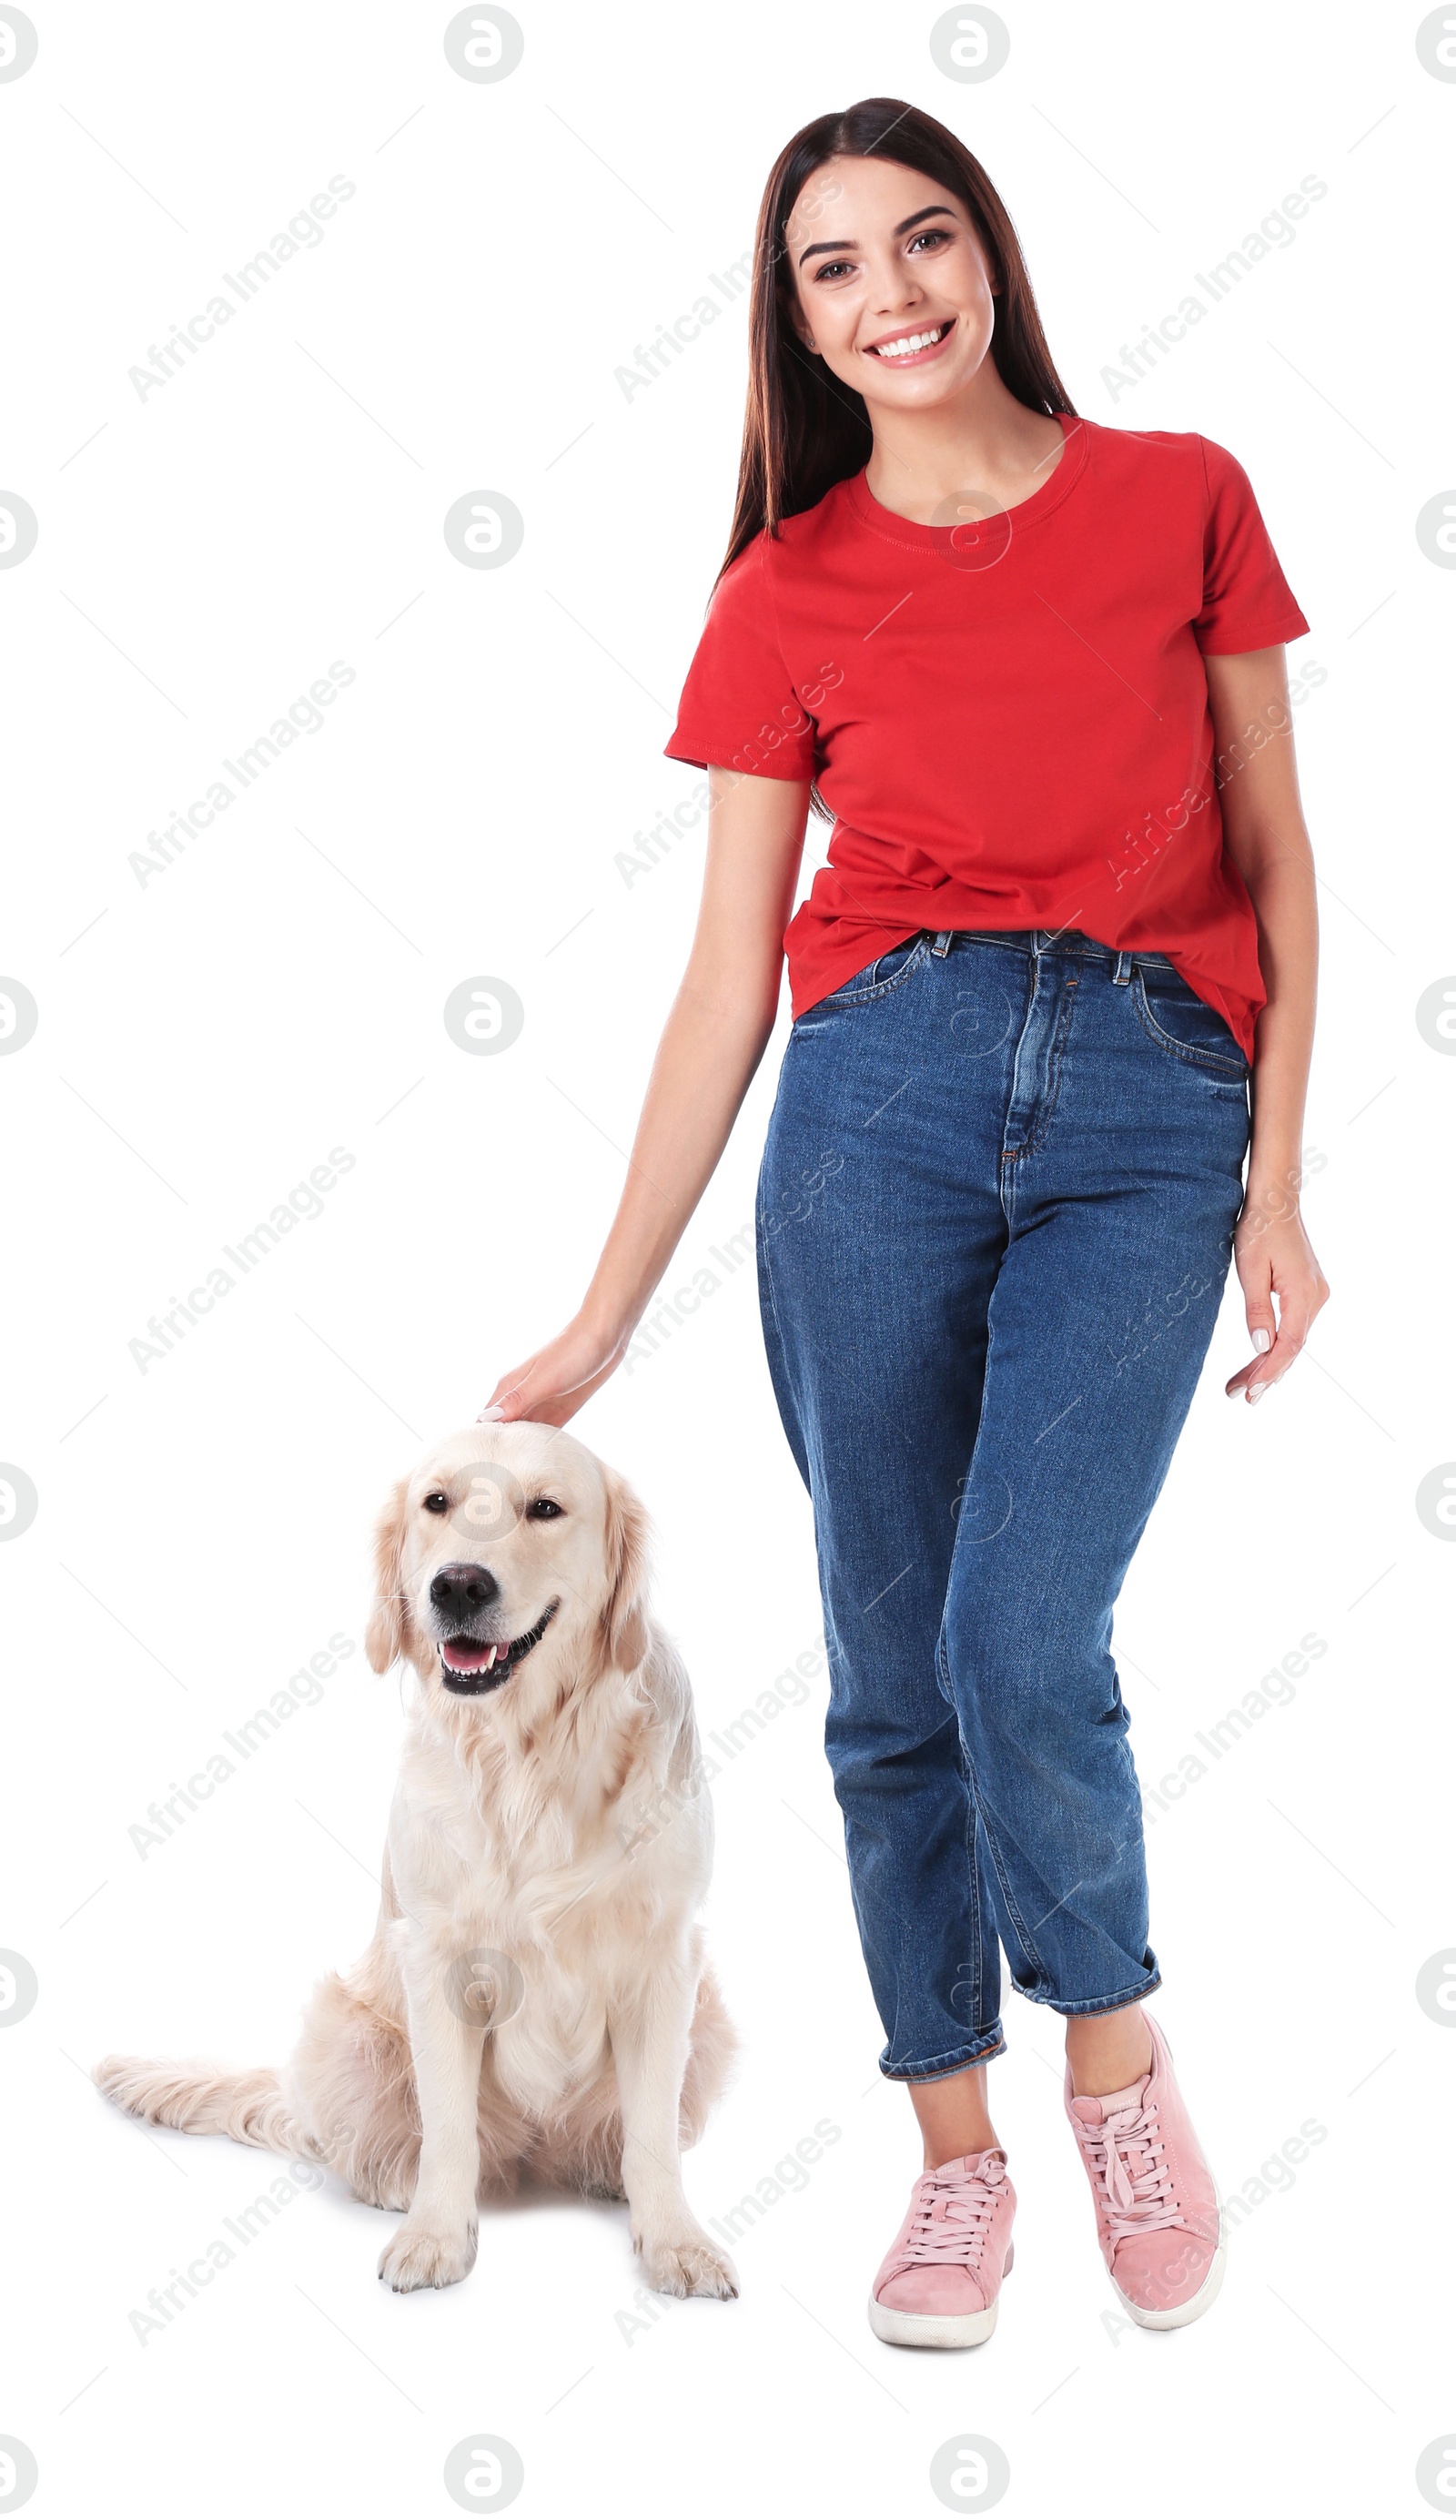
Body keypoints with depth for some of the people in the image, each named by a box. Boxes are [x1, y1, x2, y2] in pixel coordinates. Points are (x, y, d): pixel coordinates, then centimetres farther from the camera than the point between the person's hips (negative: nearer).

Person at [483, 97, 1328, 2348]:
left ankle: (1119, 2054, 16)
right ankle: (959, 2156, 22)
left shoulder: (1180, 499, 6)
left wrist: (1277, 1189, 1)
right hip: (881, 1089, 2)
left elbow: (1275, 867, 9)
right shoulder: (787, 591, 6)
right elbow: (728, 980, 6)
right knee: (893, 1670, 4)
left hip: (1149, 1098, -1)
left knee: (1023, 1646, -13)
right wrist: (602, 1322, 4)